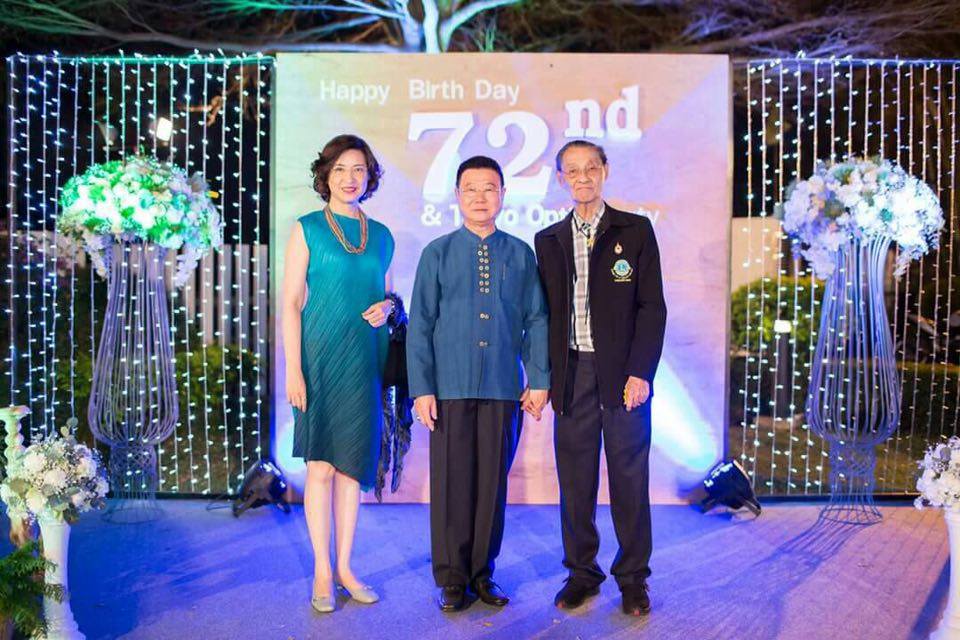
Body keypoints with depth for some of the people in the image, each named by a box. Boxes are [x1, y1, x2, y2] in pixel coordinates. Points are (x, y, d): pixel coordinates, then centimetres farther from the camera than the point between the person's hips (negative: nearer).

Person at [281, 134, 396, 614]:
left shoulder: (381, 236, 11)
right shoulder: (307, 229, 1)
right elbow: (290, 302, -5)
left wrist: (386, 307, -5)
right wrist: (293, 369, -12)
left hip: (365, 360, 4)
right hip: (321, 355, -3)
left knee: (353, 462, 8)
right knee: (321, 463, 1)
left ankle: (345, 568, 20)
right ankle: (322, 572, 15)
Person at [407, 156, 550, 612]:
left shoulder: (521, 254, 7)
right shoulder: (437, 253, 4)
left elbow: (536, 320, 7)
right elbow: (420, 325, 2)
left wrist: (539, 381, 1)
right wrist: (421, 388, -4)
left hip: (504, 389, 1)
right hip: (450, 387, -1)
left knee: (493, 482, 8)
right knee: (451, 483, 5)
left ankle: (482, 572, 24)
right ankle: (453, 578, 20)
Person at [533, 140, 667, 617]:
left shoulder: (636, 230, 4)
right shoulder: (548, 240, 12)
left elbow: (652, 306, -1)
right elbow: (544, 313, 11)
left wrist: (640, 373, -10)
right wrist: (544, 376, 4)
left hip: (622, 373, -2)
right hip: (572, 373, 2)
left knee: (628, 478, 5)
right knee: (575, 479, 8)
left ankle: (633, 578, 20)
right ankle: (581, 573, 23)